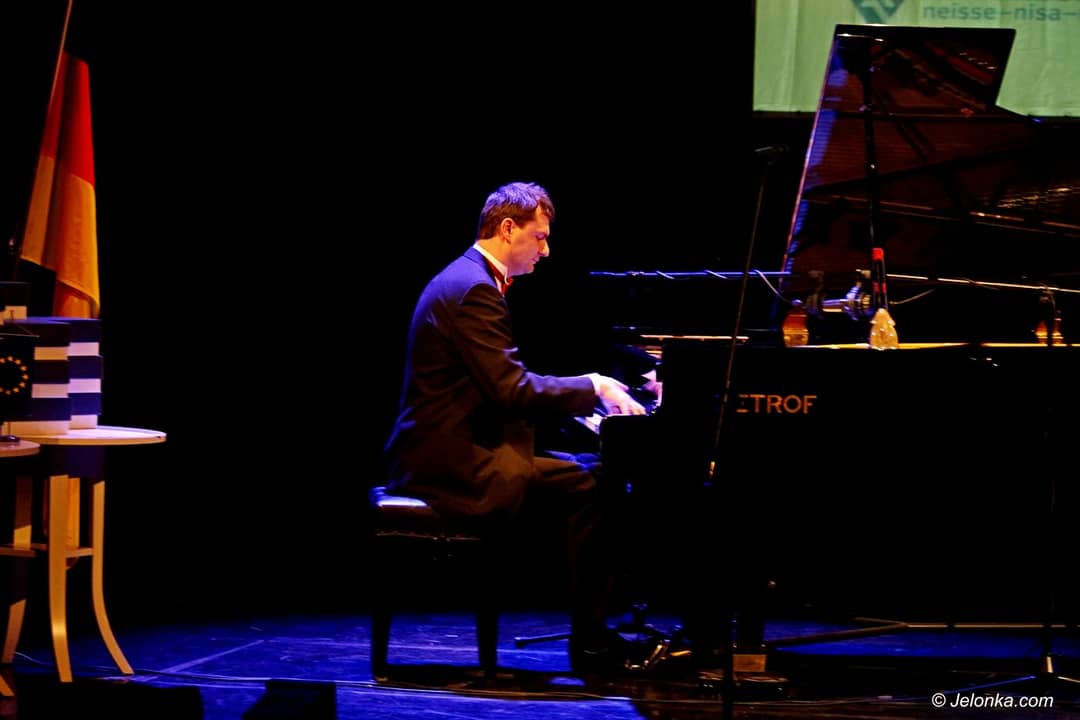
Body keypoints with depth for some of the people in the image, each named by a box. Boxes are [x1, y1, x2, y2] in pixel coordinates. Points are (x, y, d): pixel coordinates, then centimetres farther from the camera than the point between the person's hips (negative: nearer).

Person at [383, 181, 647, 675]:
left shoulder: (470, 279, 17)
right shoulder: (474, 290, -17)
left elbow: (504, 383, 20)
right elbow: (513, 391, -23)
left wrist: (587, 390, 9)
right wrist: (593, 387, -13)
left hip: (458, 452, 11)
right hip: (452, 463, -11)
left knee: (586, 472, 10)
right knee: (589, 487, -17)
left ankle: (596, 626, 8)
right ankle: (591, 644, -10)